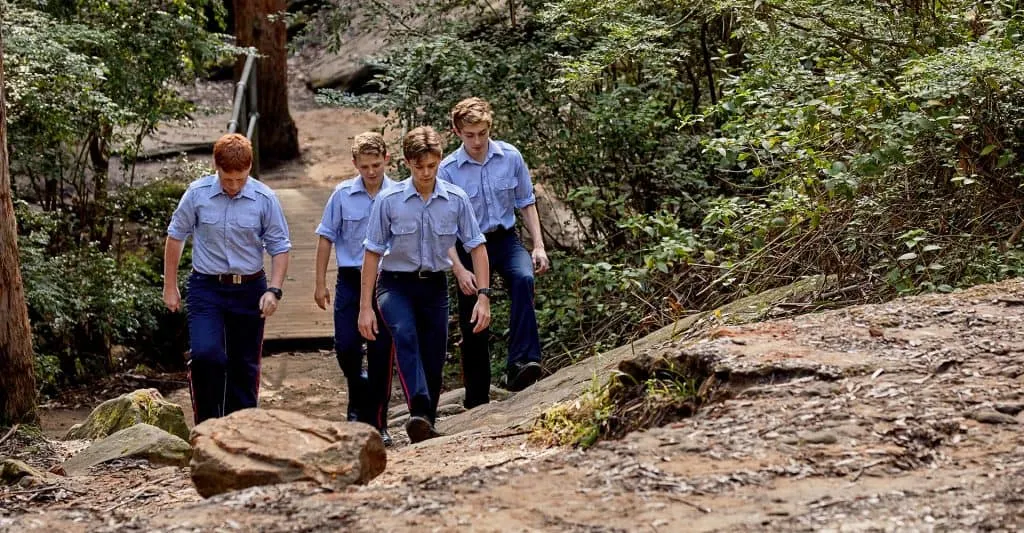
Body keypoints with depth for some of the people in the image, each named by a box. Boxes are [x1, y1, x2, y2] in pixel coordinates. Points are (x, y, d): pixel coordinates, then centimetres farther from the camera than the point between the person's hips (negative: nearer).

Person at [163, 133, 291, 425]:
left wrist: (274, 290, -11)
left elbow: (280, 247, 2)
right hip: (206, 287, -1)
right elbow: (175, 237, 7)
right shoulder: (197, 194, -6)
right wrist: (170, 287, 9)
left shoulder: (265, 199, -6)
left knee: (245, 367, 8)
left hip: (249, 289, 1)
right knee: (206, 355, -20)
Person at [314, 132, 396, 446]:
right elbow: (326, 238, 6)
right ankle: (359, 397, 25)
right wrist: (320, 284, 4)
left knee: (380, 352, 1)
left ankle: (375, 422, 10)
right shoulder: (342, 195, -1)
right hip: (350, 280, 1)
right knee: (346, 346, -5)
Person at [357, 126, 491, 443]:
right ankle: (419, 412, -44)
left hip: (435, 286, 3)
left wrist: (483, 296, -6)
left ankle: (426, 426, 23)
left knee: (434, 362, 4)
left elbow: (476, 247, 3)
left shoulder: (456, 200, -3)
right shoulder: (389, 200, -8)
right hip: (396, 285, -3)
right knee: (405, 335, -31)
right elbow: (372, 253, -3)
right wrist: (365, 307, -5)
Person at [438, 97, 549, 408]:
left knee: (524, 278, -33)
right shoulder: (448, 170, -11)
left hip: (505, 239, 1)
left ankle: (520, 365, -40)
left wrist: (539, 246, -2)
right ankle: (477, 400, 18)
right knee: (473, 327, 4)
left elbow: (526, 203, 7)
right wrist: (459, 270, -15)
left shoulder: (511, 157, -5)